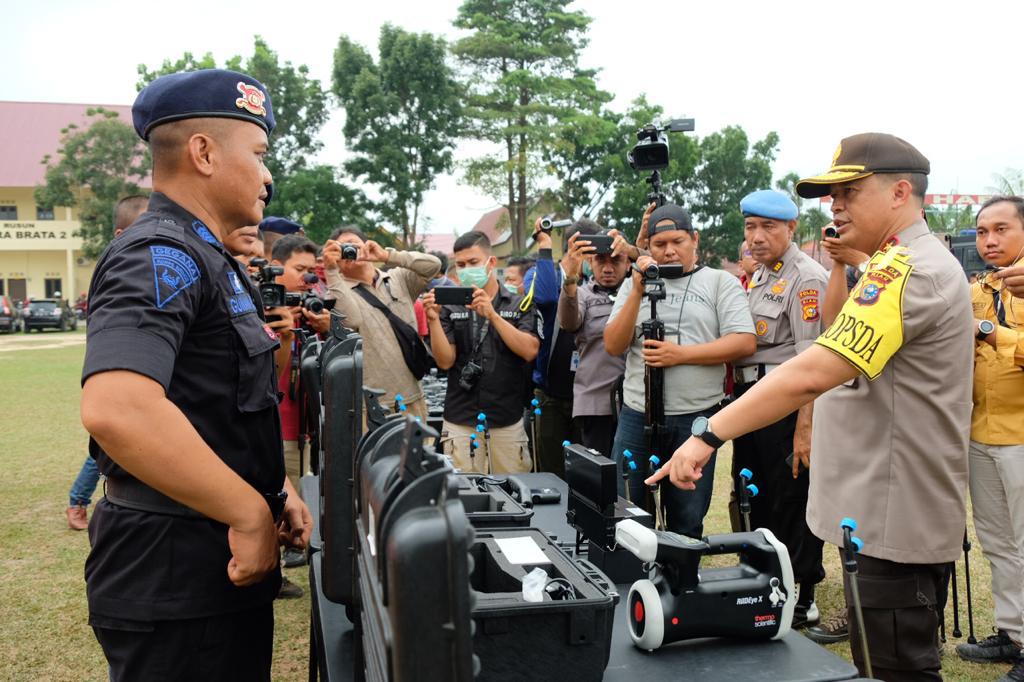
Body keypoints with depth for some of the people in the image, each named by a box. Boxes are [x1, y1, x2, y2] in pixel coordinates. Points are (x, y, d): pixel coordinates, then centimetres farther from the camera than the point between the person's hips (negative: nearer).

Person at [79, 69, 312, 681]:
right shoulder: (161, 256, -18)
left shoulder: (210, 261, 14)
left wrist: (278, 489, 10)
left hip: (227, 562, 10)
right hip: (175, 576, -9)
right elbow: (117, 407, -34)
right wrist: (250, 513, -25)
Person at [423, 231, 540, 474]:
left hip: (508, 422, 0)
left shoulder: (520, 305, 4)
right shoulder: (450, 308, 7)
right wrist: (433, 320, -15)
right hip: (460, 423, 1)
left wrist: (492, 314, -17)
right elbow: (445, 361, -2)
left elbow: (529, 351, -11)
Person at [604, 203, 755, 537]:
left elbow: (744, 343, -7)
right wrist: (638, 292, -8)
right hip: (637, 415, 2)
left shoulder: (721, 282, 3)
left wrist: (680, 354, -14)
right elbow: (613, 346, 2)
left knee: (687, 523, 10)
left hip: (697, 418, -2)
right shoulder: (634, 284, 11)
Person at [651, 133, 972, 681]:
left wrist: (709, 434, -30)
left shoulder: (906, 270, -21)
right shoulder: (918, 263, 15)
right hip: (888, 513, 11)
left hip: (894, 521, -11)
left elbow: (811, 374, -31)